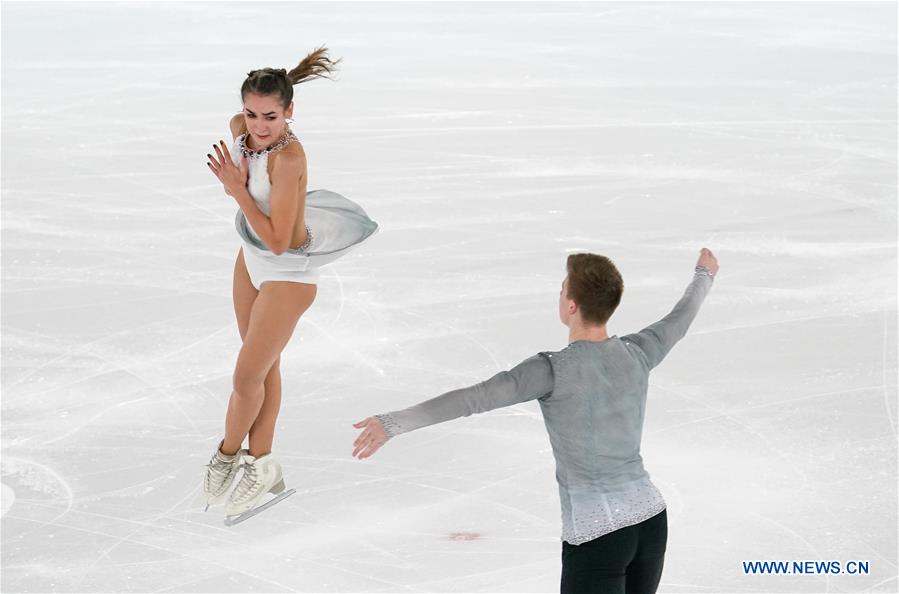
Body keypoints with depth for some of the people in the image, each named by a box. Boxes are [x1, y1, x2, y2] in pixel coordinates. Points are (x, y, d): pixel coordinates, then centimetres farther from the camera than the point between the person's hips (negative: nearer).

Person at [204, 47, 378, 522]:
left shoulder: (288, 158, -34)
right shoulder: (241, 129, -13)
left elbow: (277, 241, -31)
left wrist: (237, 191, -32)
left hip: (288, 273, -8)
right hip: (252, 257, 8)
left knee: (247, 377, 2)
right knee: (263, 365, 18)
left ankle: (227, 455, 28)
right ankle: (260, 464, 31)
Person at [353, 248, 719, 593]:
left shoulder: (554, 371, -16)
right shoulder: (636, 355, 2)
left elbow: (475, 398, -25)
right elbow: (679, 320, 23)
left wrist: (392, 424, -31)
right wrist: (704, 276, 45)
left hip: (597, 534, -7)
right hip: (651, 520, 7)